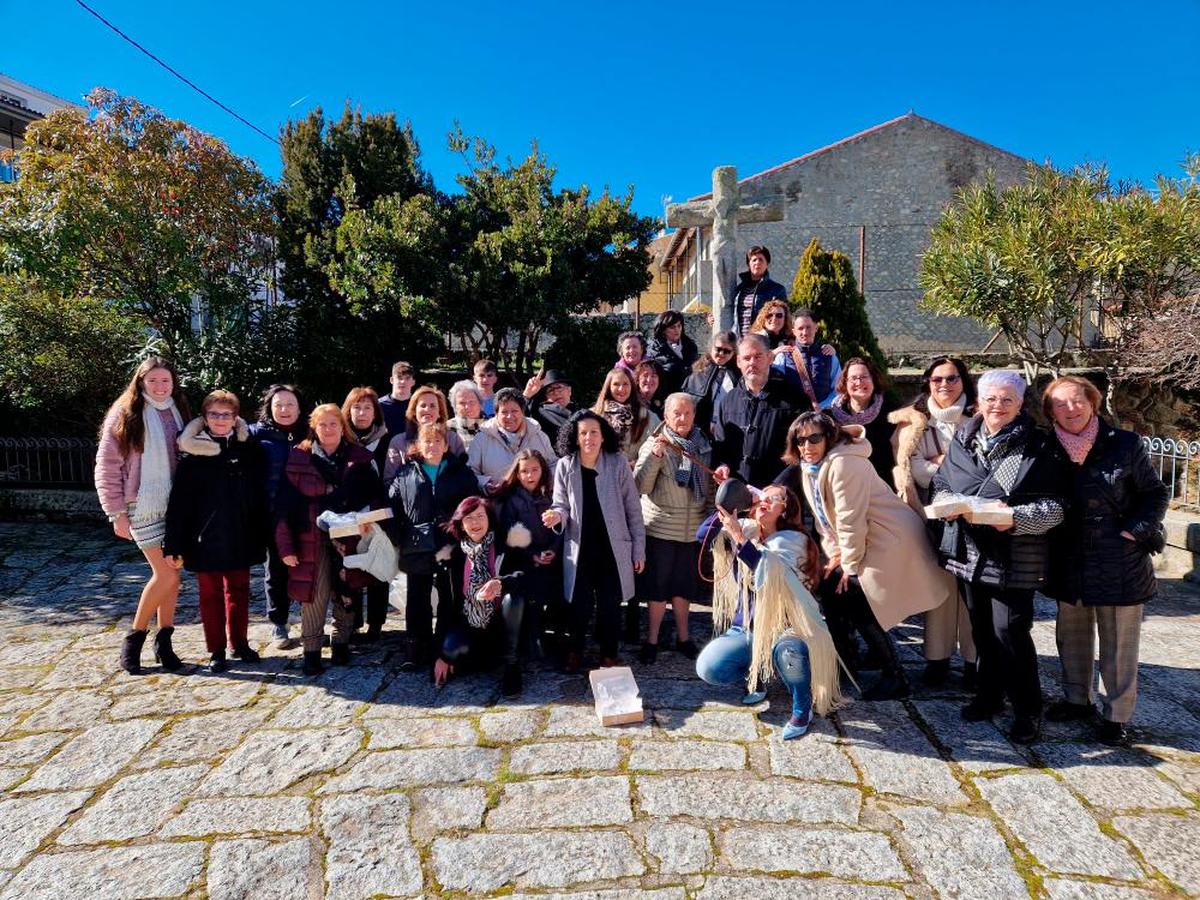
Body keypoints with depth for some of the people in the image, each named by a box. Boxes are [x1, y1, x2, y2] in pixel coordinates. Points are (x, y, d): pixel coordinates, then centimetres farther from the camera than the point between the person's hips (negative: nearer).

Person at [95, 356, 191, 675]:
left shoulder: (178, 413, 9)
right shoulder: (125, 415, -5)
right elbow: (107, 467, -5)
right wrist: (117, 513, -8)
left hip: (175, 505, 5)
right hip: (144, 508, -4)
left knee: (169, 574, 7)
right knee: (167, 575, -8)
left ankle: (164, 640, 18)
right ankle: (134, 638, 11)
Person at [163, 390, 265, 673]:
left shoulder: (248, 450, 0)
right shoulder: (193, 455, -6)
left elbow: (259, 496, 5)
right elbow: (179, 502, -7)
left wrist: (260, 535, 4)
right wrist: (174, 544, -9)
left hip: (240, 539, 2)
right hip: (205, 540, -2)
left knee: (239, 592, 14)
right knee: (211, 596, 9)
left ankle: (239, 643, 28)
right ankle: (216, 651, 21)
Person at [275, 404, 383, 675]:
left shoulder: (359, 459, 4)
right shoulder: (299, 458, 0)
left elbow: (375, 497, 4)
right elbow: (287, 503, -3)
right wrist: (286, 545, -9)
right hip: (312, 539, -1)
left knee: (346, 592, 9)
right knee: (314, 594, -1)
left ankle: (340, 643, 26)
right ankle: (311, 650, 11)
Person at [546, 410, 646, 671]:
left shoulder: (618, 464, -7)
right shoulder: (564, 466, -4)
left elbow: (633, 508, -2)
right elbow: (562, 506, 2)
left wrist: (639, 548, -1)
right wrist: (557, 515, -22)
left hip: (613, 547, -1)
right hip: (579, 547, 1)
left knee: (610, 604, 8)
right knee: (580, 603, 8)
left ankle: (608, 654, 28)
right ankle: (575, 650, 31)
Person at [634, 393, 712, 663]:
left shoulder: (703, 446, 5)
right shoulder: (655, 444, -9)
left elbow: (709, 486, 14)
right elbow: (640, 486, -17)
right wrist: (654, 456, -28)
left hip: (693, 528, 4)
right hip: (661, 527, -4)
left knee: (684, 584, 15)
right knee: (659, 585, 4)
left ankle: (682, 637, 29)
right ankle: (652, 639, 18)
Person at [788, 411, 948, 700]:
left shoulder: (843, 463, -23)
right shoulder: (810, 468, 7)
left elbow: (850, 519, -23)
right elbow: (824, 517, 12)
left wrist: (850, 565, -16)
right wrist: (834, 555, 4)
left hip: (891, 540, -10)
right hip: (863, 542, 10)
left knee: (860, 606, -13)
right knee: (828, 586, 8)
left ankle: (895, 678, 0)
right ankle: (844, 657, 25)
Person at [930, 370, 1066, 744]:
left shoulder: (1037, 447, -7)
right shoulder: (962, 440, 6)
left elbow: (1054, 506, -9)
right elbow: (940, 483, 14)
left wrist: (1016, 519, -25)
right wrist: (946, 502, -7)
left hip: (1014, 556, -5)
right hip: (970, 551, 5)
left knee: (1011, 632, -3)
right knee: (981, 628, 16)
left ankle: (1027, 711, 15)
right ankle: (989, 694, 34)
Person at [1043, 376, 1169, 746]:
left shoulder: (1125, 445, -6)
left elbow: (1156, 494, -1)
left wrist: (1134, 532, -10)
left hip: (1120, 563, -3)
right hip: (1070, 562, 4)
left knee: (1118, 643, 5)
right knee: (1071, 635, 15)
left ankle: (1117, 715, 18)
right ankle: (1078, 699, 32)